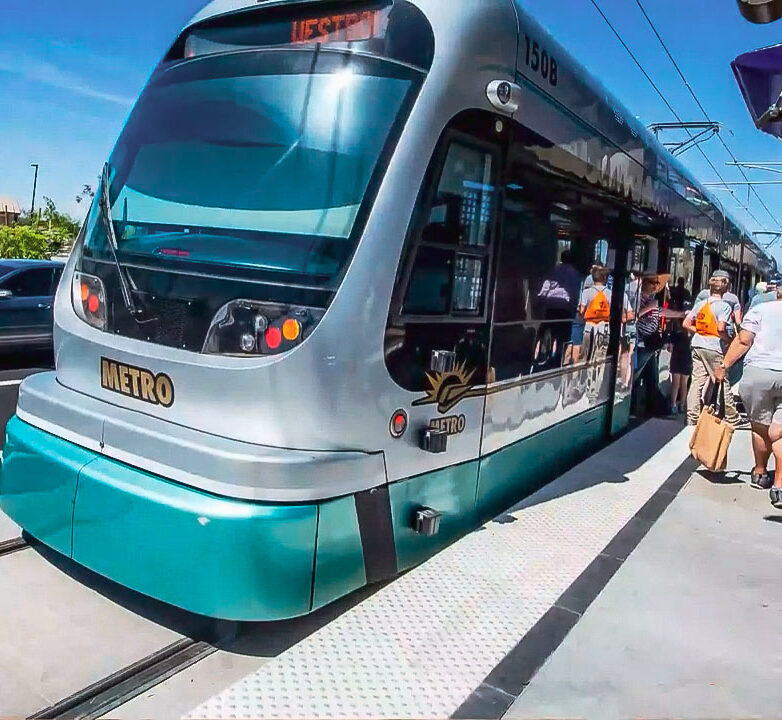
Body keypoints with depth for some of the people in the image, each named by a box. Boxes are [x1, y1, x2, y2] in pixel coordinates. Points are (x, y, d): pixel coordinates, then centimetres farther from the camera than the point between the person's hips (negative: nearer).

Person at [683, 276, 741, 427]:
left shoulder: (700, 304, 8)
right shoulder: (724, 306, -7)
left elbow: (686, 324, 6)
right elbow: (721, 328, -18)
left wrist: (699, 332, 12)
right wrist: (728, 340, -3)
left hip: (697, 346, 5)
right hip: (714, 347, -5)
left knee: (697, 382, 6)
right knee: (722, 383, 4)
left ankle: (692, 418, 7)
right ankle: (732, 419, 15)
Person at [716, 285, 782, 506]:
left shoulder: (760, 310, 5)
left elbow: (743, 341, -3)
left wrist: (725, 365, 2)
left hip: (758, 372, -1)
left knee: (760, 426, 14)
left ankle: (760, 473, 32)